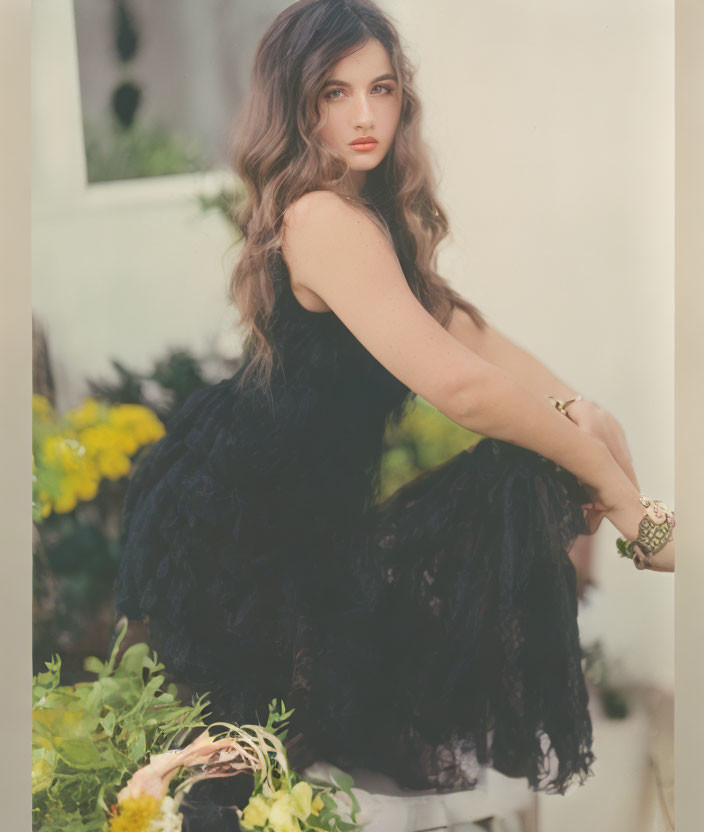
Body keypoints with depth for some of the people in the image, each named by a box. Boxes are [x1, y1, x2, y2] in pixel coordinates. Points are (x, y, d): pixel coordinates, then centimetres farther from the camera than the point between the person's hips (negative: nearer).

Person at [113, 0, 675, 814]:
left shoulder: (370, 206, 9)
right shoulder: (322, 218, -24)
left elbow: (456, 323, 6)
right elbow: (457, 382, -30)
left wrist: (572, 405, -11)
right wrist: (617, 485, -22)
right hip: (238, 540, -10)